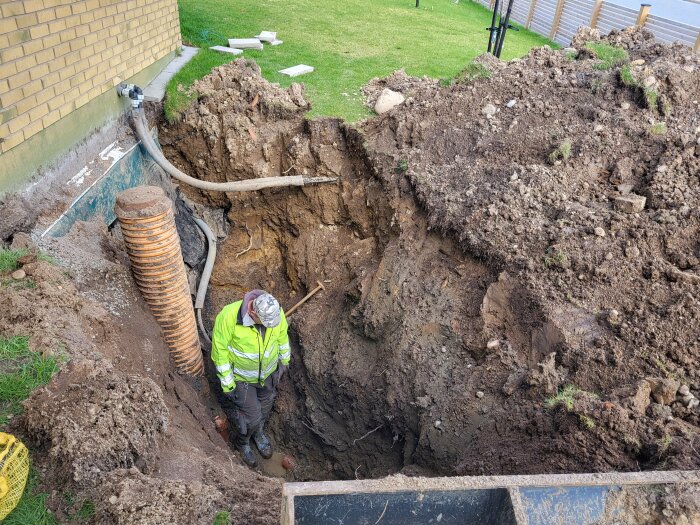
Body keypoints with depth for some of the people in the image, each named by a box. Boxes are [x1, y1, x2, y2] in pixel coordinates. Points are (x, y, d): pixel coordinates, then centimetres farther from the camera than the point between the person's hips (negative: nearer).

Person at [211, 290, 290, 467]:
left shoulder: (276, 311, -25)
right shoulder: (228, 317, -36)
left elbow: (282, 336, -3)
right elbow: (219, 351, -22)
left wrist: (284, 361, 10)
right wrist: (227, 384, -15)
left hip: (268, 371, 4)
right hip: (241, 376, -4)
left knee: (264, 406, 25)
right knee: (251, 416, 6)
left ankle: (258, 433, 57)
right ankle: (242, 441, 41)